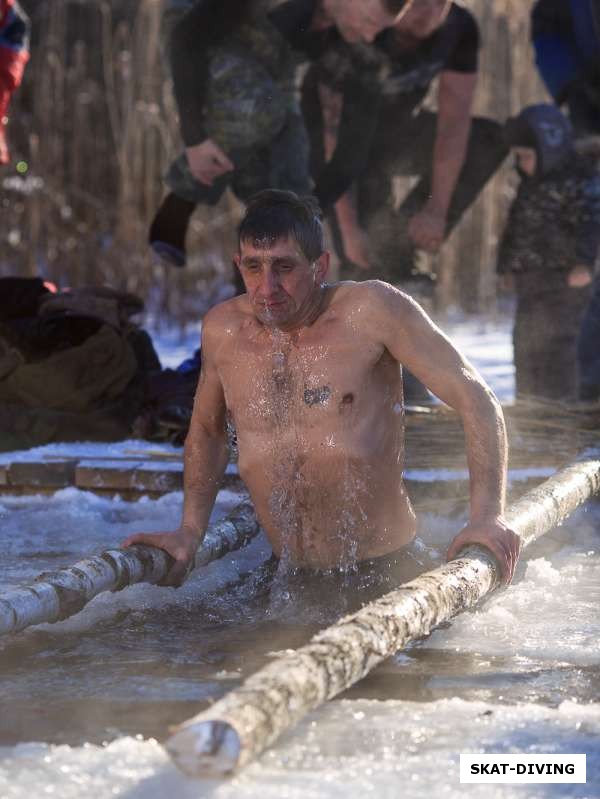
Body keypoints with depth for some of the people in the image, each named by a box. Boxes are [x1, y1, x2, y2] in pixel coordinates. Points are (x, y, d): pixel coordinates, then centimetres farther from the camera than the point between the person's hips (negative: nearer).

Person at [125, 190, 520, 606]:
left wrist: (487, 515, -18)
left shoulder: (371, 310, -9)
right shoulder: (223, 330, 3)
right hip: (289, 579, 4)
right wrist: (190, 530, 12)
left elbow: (476, 399, -7)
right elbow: (207, 430, 23)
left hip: (385, 574, -4)